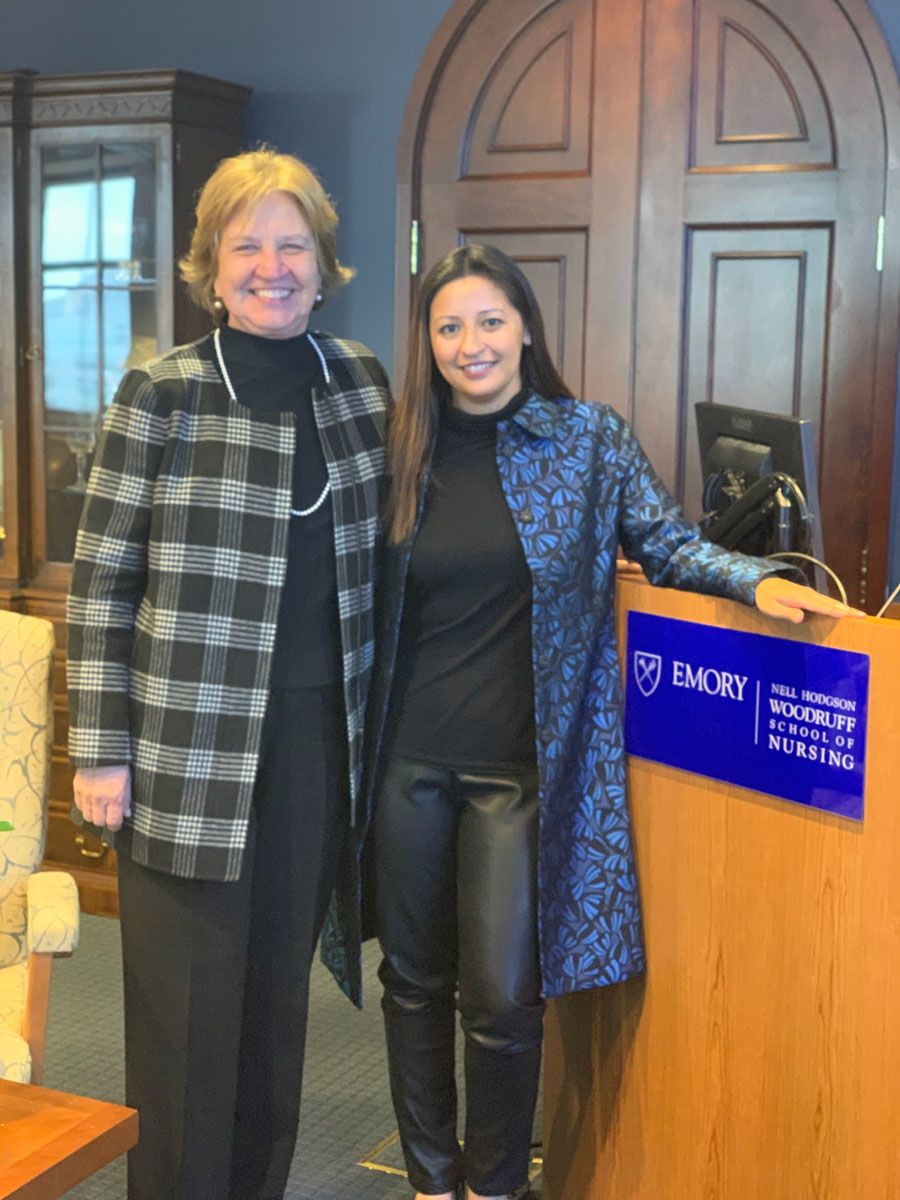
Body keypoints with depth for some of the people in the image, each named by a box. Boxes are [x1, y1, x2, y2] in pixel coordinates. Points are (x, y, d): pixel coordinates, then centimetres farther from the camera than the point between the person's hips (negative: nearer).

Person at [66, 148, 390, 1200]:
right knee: (185, 1001, 5)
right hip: (190, 747, -3)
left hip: (318, 739, 4)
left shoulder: (363, 383, 6)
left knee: (279, 986, 14)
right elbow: (100, 581, -5)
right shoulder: (161, 394, -6)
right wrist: (99, 751, -8)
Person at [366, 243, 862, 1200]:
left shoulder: (588, 438, -1)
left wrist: (757, 581, -14)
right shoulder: (403, 448, 3)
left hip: (518, 763, -2)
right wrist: (356, 739, 4)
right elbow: (369, 607, 10)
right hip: (407, 759, 3)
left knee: (503, 998, 1)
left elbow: (668, 544, 4)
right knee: (413, 980, 13)